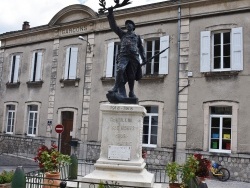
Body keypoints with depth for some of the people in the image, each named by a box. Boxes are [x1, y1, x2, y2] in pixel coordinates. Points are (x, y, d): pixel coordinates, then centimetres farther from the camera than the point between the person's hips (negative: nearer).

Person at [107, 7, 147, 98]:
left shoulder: (137, 36, 25)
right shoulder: (123, 34, 22)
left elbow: (141, 48, 22)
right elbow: (113, 26, 13)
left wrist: (144, 58, 8)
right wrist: (110, 14, 4)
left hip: (134, 57, 1)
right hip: (123, 55, -1)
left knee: (131, 76, 1)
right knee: (120, 69, -27)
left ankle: (131, 92, 15)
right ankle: (116, 87, -21)